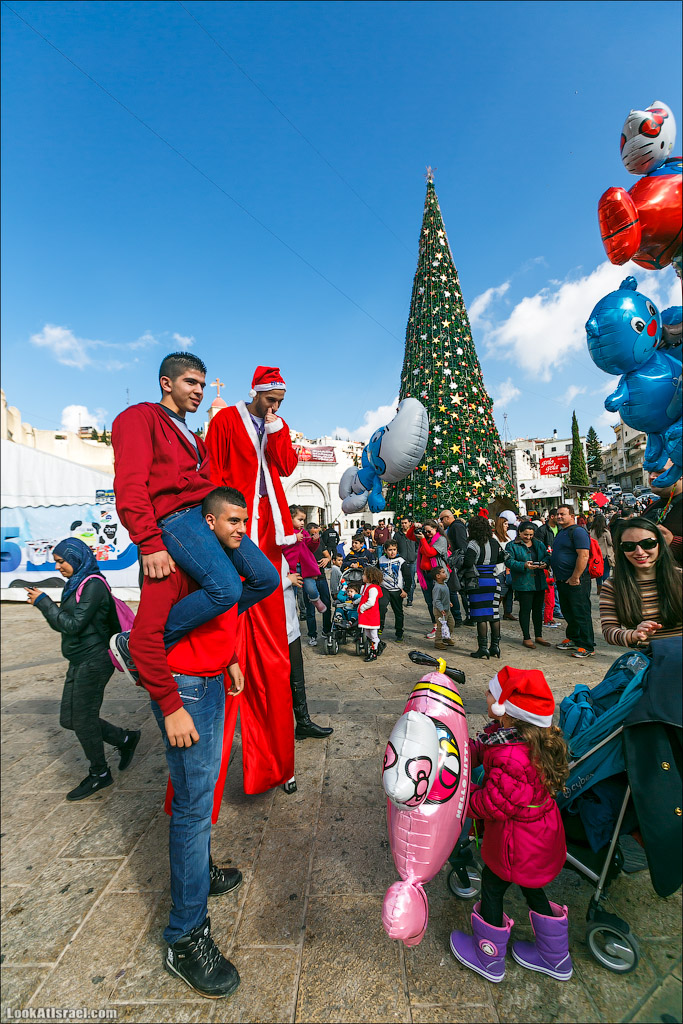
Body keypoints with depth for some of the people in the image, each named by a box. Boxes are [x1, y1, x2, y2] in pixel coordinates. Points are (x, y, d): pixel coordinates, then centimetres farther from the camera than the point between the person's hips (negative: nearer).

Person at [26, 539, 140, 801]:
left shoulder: (93, 585, -17)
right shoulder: (75, 584, 11)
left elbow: (73, 625, -20)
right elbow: (61, 625, 13)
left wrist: (44, 602, -15)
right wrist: (42, 602, 0)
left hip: (94, 662, -9)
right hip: (79, 662, 9)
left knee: (82, 719, 4)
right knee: (69, 719, 14)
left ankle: (99, 774, 26)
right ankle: (125, 738, 29)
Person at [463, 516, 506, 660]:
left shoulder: (473, 544, -13)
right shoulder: (495, 543, 7)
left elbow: (468, 562, -23)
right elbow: (502, 559, 12)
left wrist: (463, 572, -5)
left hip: (478, 583, -6)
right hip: (494, 581, 6)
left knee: (481, 616, 0)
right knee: (494, 614, 12)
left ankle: (483, 648, 5)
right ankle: (495, 646, 19)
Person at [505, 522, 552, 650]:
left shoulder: (538, 544, 13)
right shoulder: (512, 545, -4)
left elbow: (547, 556, 16)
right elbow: (509, 561, -12)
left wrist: (544, 563, -7)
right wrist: (524, 565, -26)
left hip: (539, 582, 6)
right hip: (523, 583, -6)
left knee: (538, 609, 13)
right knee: (525, 610, 0)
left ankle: (538, 636, 25)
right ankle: (526, 637, 10)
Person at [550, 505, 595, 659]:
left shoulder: (578, 531, -13)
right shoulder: (561, 532, 16)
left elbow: (583, 556, -22)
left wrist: (574, 578, -22)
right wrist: (557, 576, 20)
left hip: (576, 582, -9)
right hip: (563, 581, 9)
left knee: (581, 614, -2)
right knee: (568, 613, 18)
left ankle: (587, 647, 7)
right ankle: (573, 640, 32)